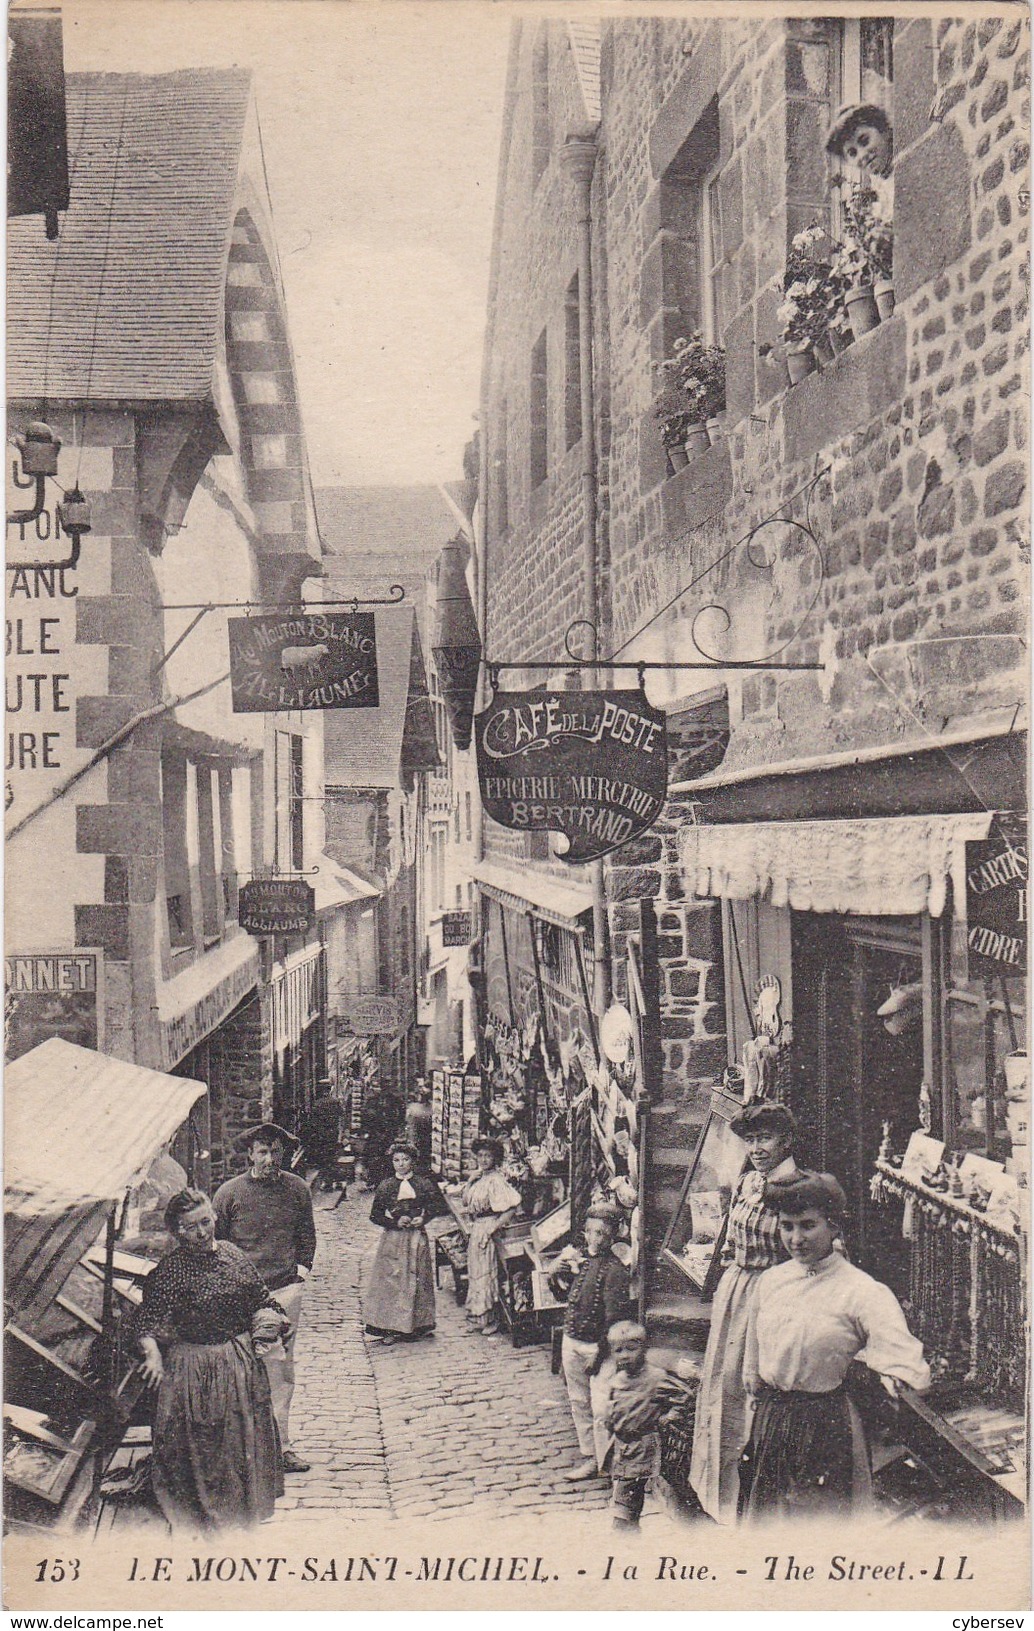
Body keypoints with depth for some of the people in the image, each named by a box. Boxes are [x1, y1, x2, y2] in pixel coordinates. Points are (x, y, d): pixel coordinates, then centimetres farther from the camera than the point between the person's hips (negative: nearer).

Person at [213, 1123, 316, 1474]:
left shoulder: (297, 1189, 6)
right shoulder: (230, 1192, -2)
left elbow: (307, 1234, 19)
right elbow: (216, 1241, 6)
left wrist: (303, 1267, 9)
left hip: (286, 1290, 3)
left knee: (282, 1368, 6)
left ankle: (280, 1444, 12)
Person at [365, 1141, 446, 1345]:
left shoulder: (424, 1183, 4)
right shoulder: (385, 1186, 4)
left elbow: (439, 1207, 6)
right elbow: (375, 1215, 4)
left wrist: (424, 1218, -11)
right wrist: (395, 1222, -11)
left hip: (417, 1238, 0)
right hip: (392, 1239, 0)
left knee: (416, 1281, 1)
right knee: (390, 1280, -4)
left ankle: (415, 1326, 10)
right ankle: (389, 1329, 0)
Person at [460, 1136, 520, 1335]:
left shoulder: (496, 1180, -18)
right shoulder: (479, 1178, 9)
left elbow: (511, 1207, -24)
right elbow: (464, 1199, 12)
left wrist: (493, 1228, -23)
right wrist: (470, 1180, -2)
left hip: (487, 1227, -9)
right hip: (476, 1227, 9)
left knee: (485, 1272, -2)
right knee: (475, 1272, 15)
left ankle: (489, 1320, 7)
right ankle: (478, 1317, 26)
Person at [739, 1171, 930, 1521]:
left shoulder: (863, 1292, -13)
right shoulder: (771, 1280, 4)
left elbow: (912, 1376, -20)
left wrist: (854, 1361, -12)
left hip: (827, 1427, -5)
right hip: (768, 1422, 5)